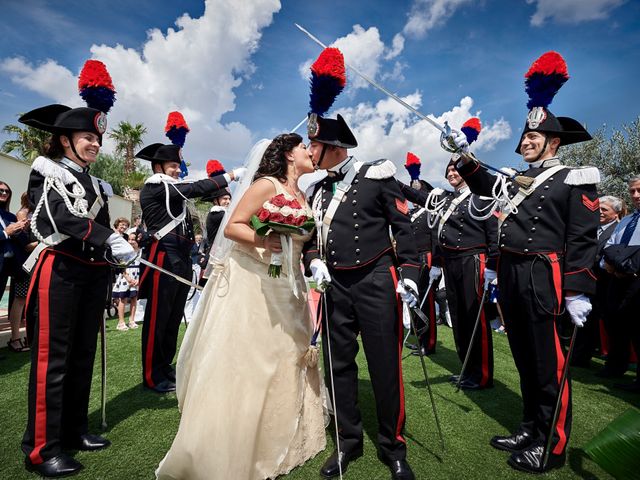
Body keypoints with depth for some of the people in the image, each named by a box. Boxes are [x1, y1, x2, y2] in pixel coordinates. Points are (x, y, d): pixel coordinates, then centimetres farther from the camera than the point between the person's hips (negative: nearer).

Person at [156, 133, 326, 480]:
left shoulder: (302, 198, 14)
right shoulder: (266, 184, -9)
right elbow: (232, 227, -14)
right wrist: (263, 240, -28)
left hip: (284, 290, 8)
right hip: (249, 284, -7)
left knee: (284, 363, 12)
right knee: (239, 365, -3)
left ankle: (274, 444, 32)